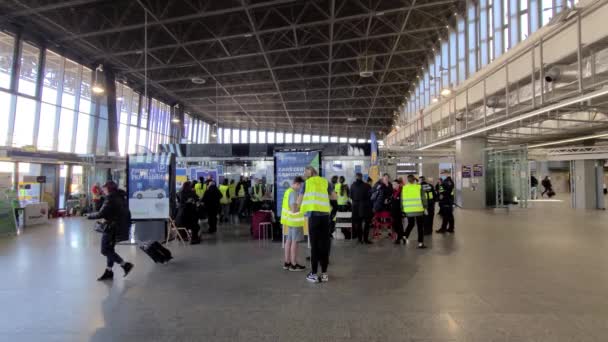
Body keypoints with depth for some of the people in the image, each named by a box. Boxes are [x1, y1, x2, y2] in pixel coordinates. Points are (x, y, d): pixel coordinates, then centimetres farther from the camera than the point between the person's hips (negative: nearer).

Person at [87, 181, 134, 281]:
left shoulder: (110, 199, -15)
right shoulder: (120, 197, 12)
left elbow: (101, 214, -19)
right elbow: (126, 213, 15)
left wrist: (90, 216, -2)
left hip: (112, 228, -9)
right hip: (120, 227, 9)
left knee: (105, 250, -3)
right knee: (109, 249, 16)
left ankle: (125, 265, -3)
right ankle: (108, 272, 20)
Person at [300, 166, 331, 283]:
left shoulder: (307, 183, 8)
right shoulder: (325, 182, 13)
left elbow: (299, 200, 11)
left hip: (313, 214, -2)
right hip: (325, 214, 2)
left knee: (314, 244, 3)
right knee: (324, 243, 8)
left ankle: (314, 274, 6)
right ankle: (324, 273, 13)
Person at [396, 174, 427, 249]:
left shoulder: (404, 188, 0)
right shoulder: (419, 187, -6)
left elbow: (402, 199, 5)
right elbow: (423, 198, -4)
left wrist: (402, 208, 15)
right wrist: (425, 207, 6)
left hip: (408, 210, 3)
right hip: (419, 210, -2)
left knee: (410, 224, 24)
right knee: (420, 226, 7)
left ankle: (404, 236, 9)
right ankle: (420, 243, 6)